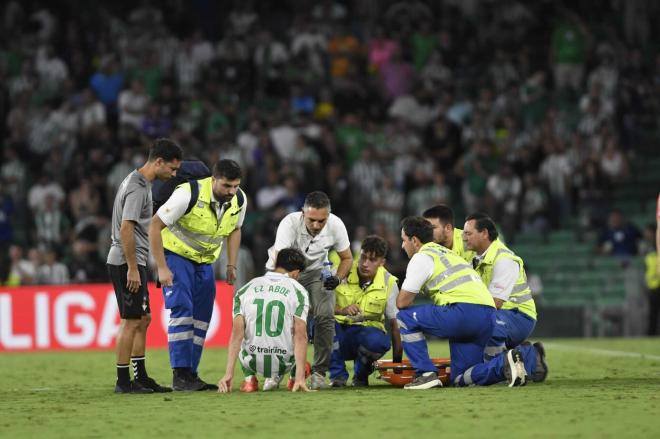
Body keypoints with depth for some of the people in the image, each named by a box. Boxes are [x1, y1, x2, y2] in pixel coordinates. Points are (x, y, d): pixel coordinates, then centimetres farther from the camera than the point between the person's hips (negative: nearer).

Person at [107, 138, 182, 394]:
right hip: (127, 262, -10)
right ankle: (123, 381, -2)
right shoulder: (138, 188, -17)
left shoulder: (138, 182, 15)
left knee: (143, 319, 13)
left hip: (132, 262, 10)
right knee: (131, 321, -6)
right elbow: (126, 230, -22)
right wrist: (132, 269, -21)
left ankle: (141, 377, 18)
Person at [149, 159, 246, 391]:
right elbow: (155, 226, -23)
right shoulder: (188, 194, -28)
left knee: (201, 318, 4)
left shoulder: (239, 200, -10)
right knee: (182, 311, -18)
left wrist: (231, 265, 3)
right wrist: (162, 268, -24)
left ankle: (190, 376, 10)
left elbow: (234, 230, 11)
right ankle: (180, 376, -19)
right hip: (177, 256, -6)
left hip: (205, 261, 6)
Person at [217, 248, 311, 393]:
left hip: (252, 363, 1)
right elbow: (300, 336, -13)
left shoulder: (246, 289, 3)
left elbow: (237, 332, -8)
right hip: (283, 363, -1)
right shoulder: (298, 291, -2)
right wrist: (300, 377, -18)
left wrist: (228, 374, -13)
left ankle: (249, 378, 13)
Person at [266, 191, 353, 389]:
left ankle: (319, 372, -9)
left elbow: (347, 258, -4)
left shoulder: (336, 225, -22)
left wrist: (338, 278, -26)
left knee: (325, 316, -18)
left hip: (315, 271, 2)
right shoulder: (290, 224, -34)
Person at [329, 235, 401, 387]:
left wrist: (397, 360, -8)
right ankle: (337, 373, -14)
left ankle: (361, 373, -1)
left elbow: (395, 323, -4)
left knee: (379, 341, -36)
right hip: (338, 336, 0)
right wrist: (341, 310, -36)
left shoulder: (388, 283, -7)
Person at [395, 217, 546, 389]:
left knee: (405, 318, 6)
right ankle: (527, 357, -2)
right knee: (461, 379, 10)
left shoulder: (422, 258, 3)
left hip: (464, 311, -8)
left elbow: (402, 302, 2)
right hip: (487, 318, 8)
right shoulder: (446, 253, 31)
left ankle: (426, 374, 0)